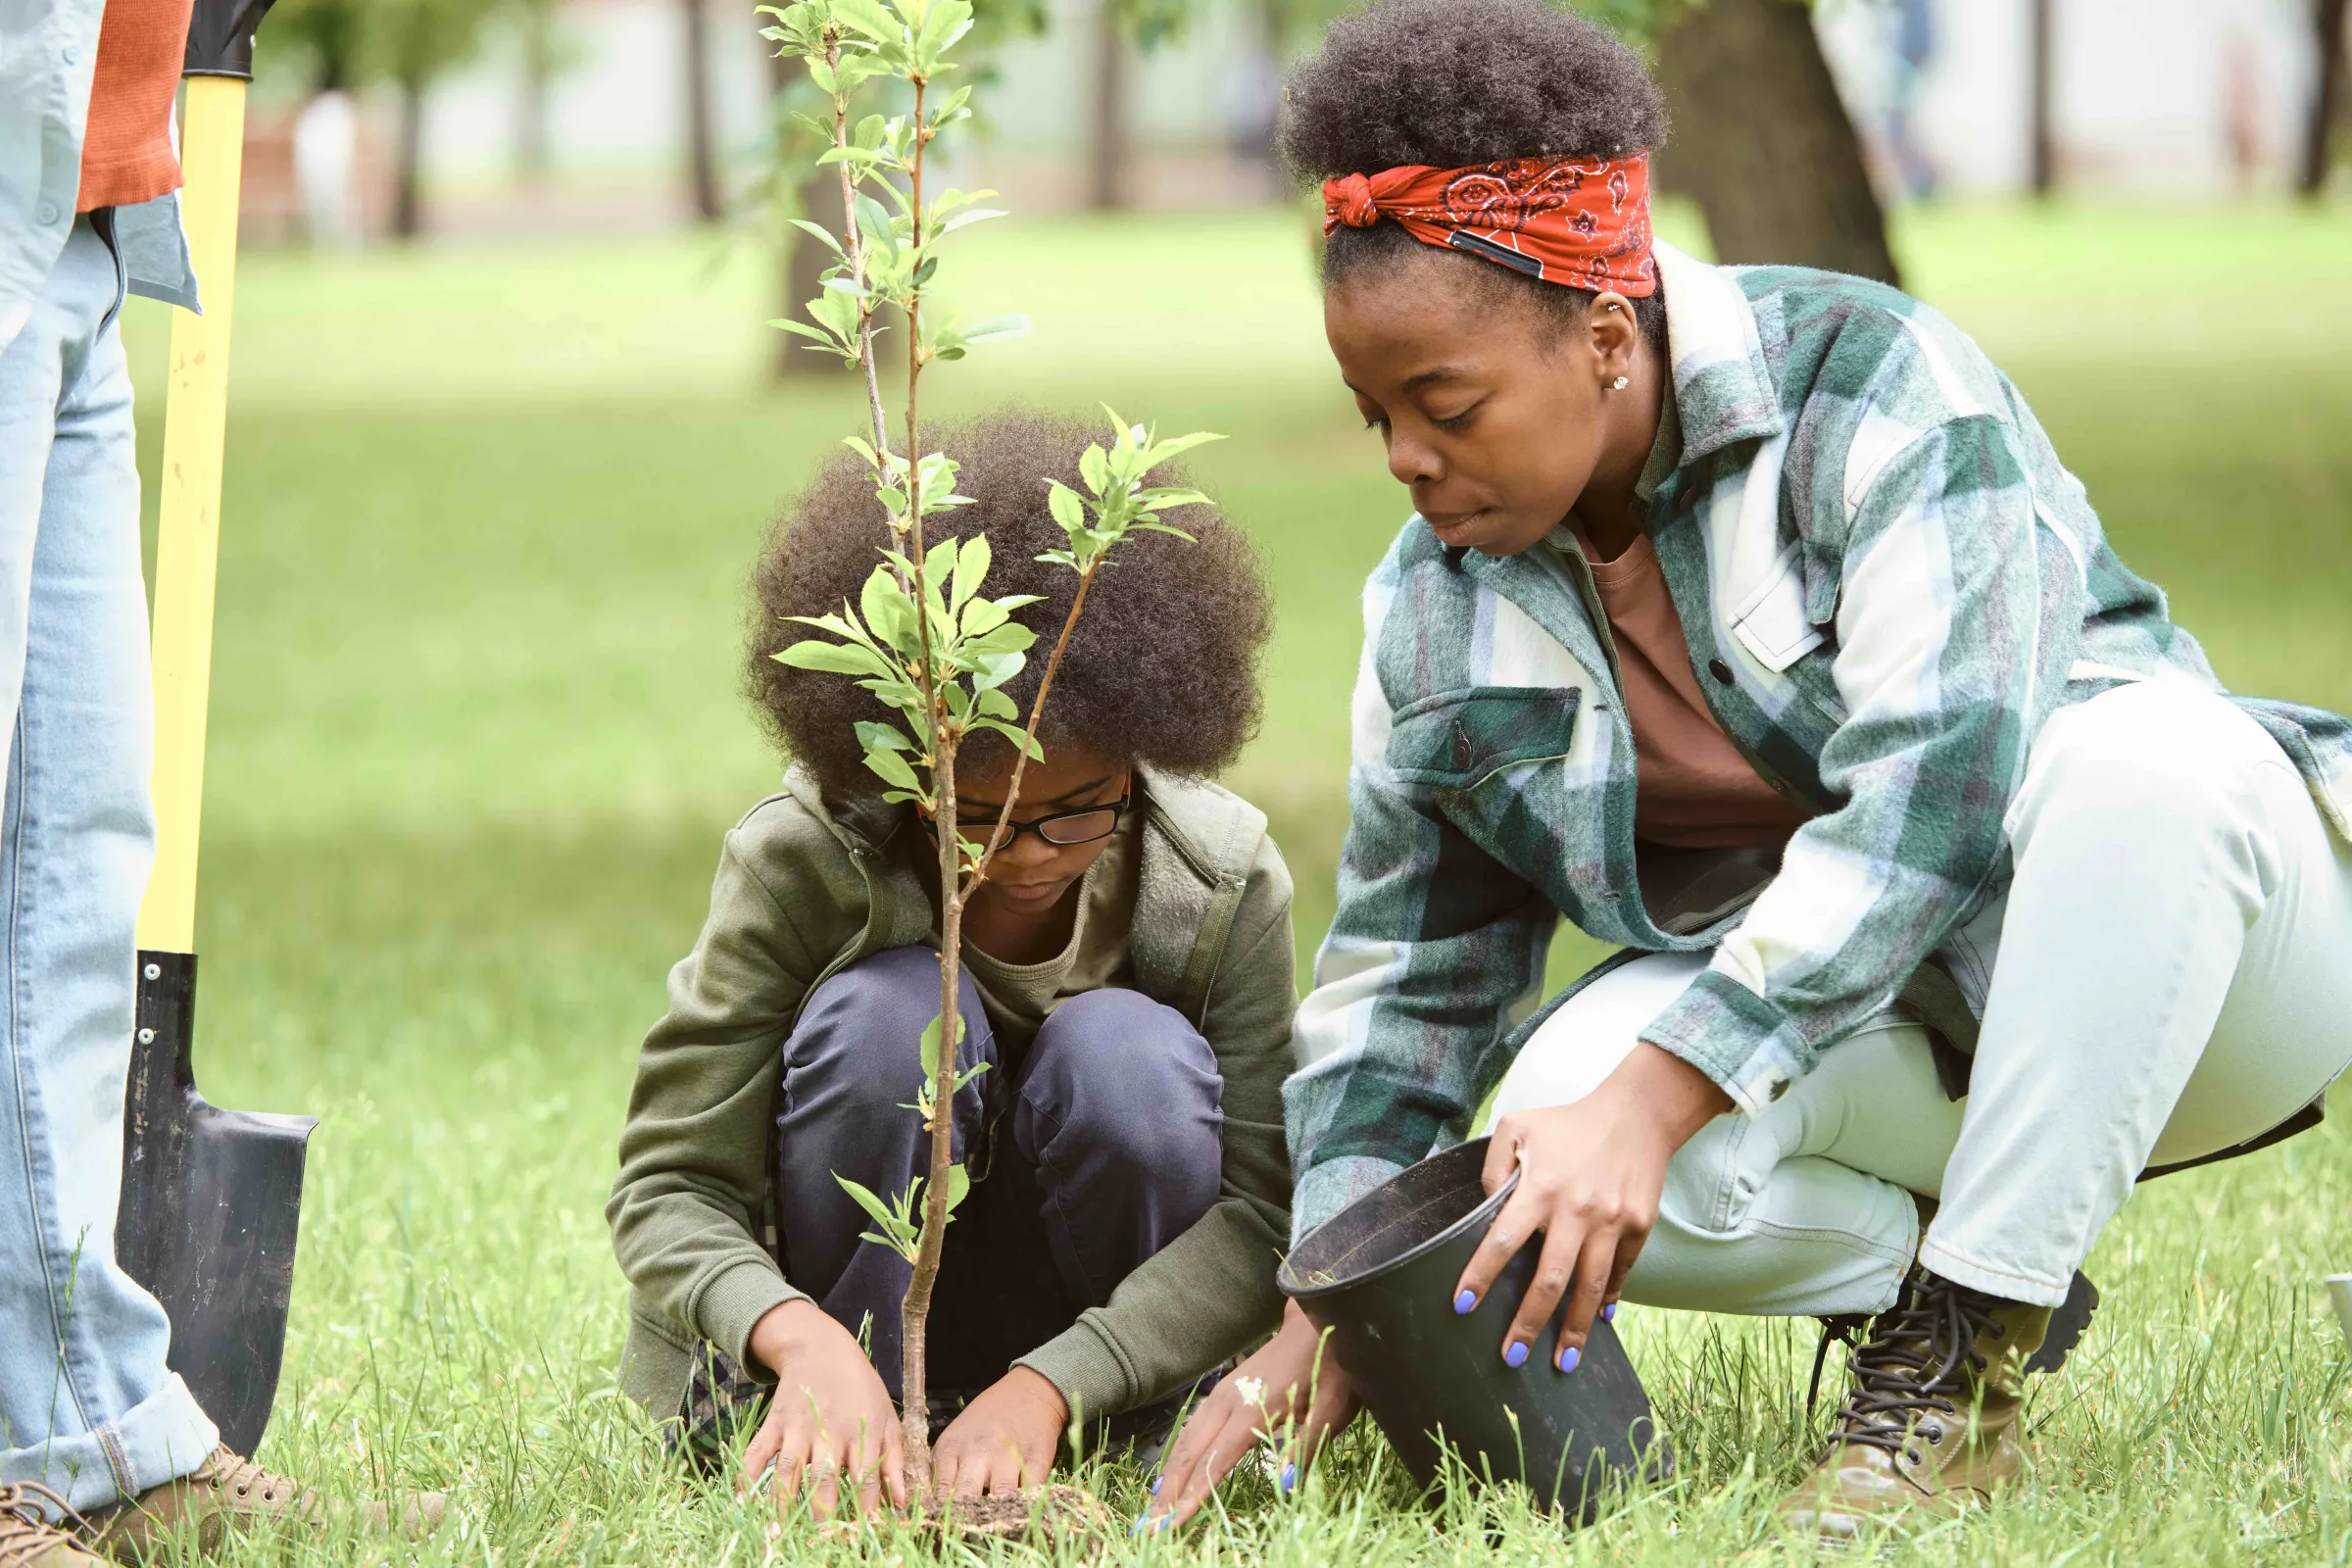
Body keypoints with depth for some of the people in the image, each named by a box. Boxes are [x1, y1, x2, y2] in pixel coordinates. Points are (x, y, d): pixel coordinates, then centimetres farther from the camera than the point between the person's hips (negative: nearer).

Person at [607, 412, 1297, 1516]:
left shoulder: (1223, 881, -16)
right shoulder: (798, 864, -20)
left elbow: (1263, 1205, -21)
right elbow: (668, 1183, -21)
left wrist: (1042, 1389, -37)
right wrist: (802, 1341, -44)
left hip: (1101, 1343, 1)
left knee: (1134, 1055, -30)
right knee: (889, 1013, -30)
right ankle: (824, 1460, -18)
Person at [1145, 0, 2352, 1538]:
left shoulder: (1877, 389, -18)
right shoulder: (1439, 604, 1)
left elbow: (1929, 784, -30)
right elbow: (1405, 977, 8)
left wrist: (1656, 1097, -37)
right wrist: (1324, 1310, -4)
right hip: (1861, 1048, 4)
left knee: (2146, 750, -39)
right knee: (1561, 1106, -29)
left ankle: (1971, 1361, -29)